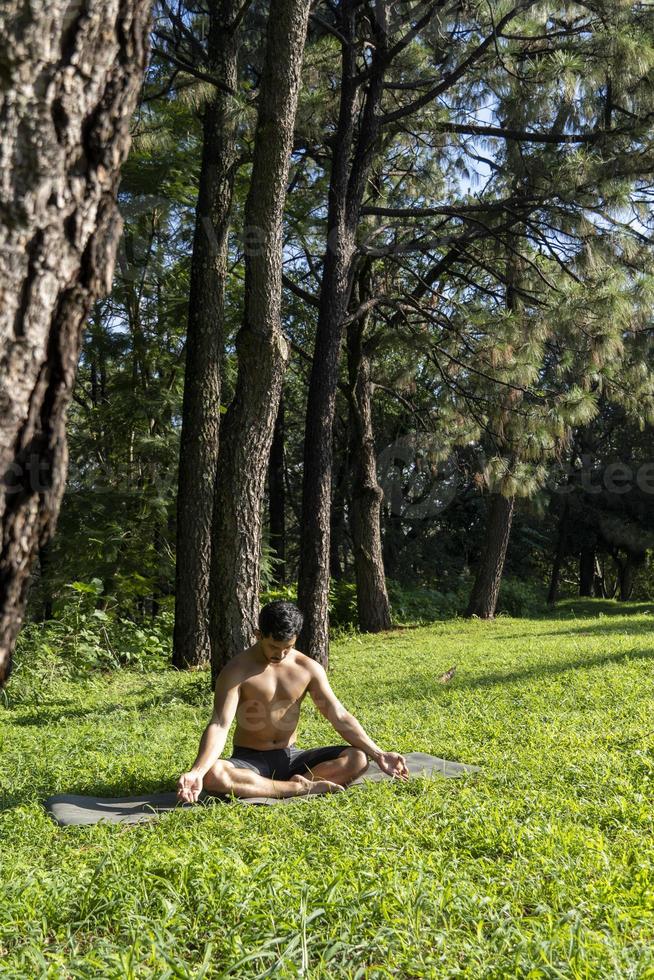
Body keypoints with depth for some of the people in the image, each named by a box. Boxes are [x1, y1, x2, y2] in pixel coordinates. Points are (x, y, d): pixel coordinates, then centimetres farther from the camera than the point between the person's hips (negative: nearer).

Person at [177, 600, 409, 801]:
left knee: (358, 758, -18)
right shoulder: (237, 670, -13)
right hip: (249, 760, -3)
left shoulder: (308, 668, -1)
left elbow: (340, 717, -1)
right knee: (213, 776, -38)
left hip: (290, 757, 3)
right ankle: (303, 787, -31)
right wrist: (196, 772, -39)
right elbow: (220, 725, -23)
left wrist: (378, 754, -10)